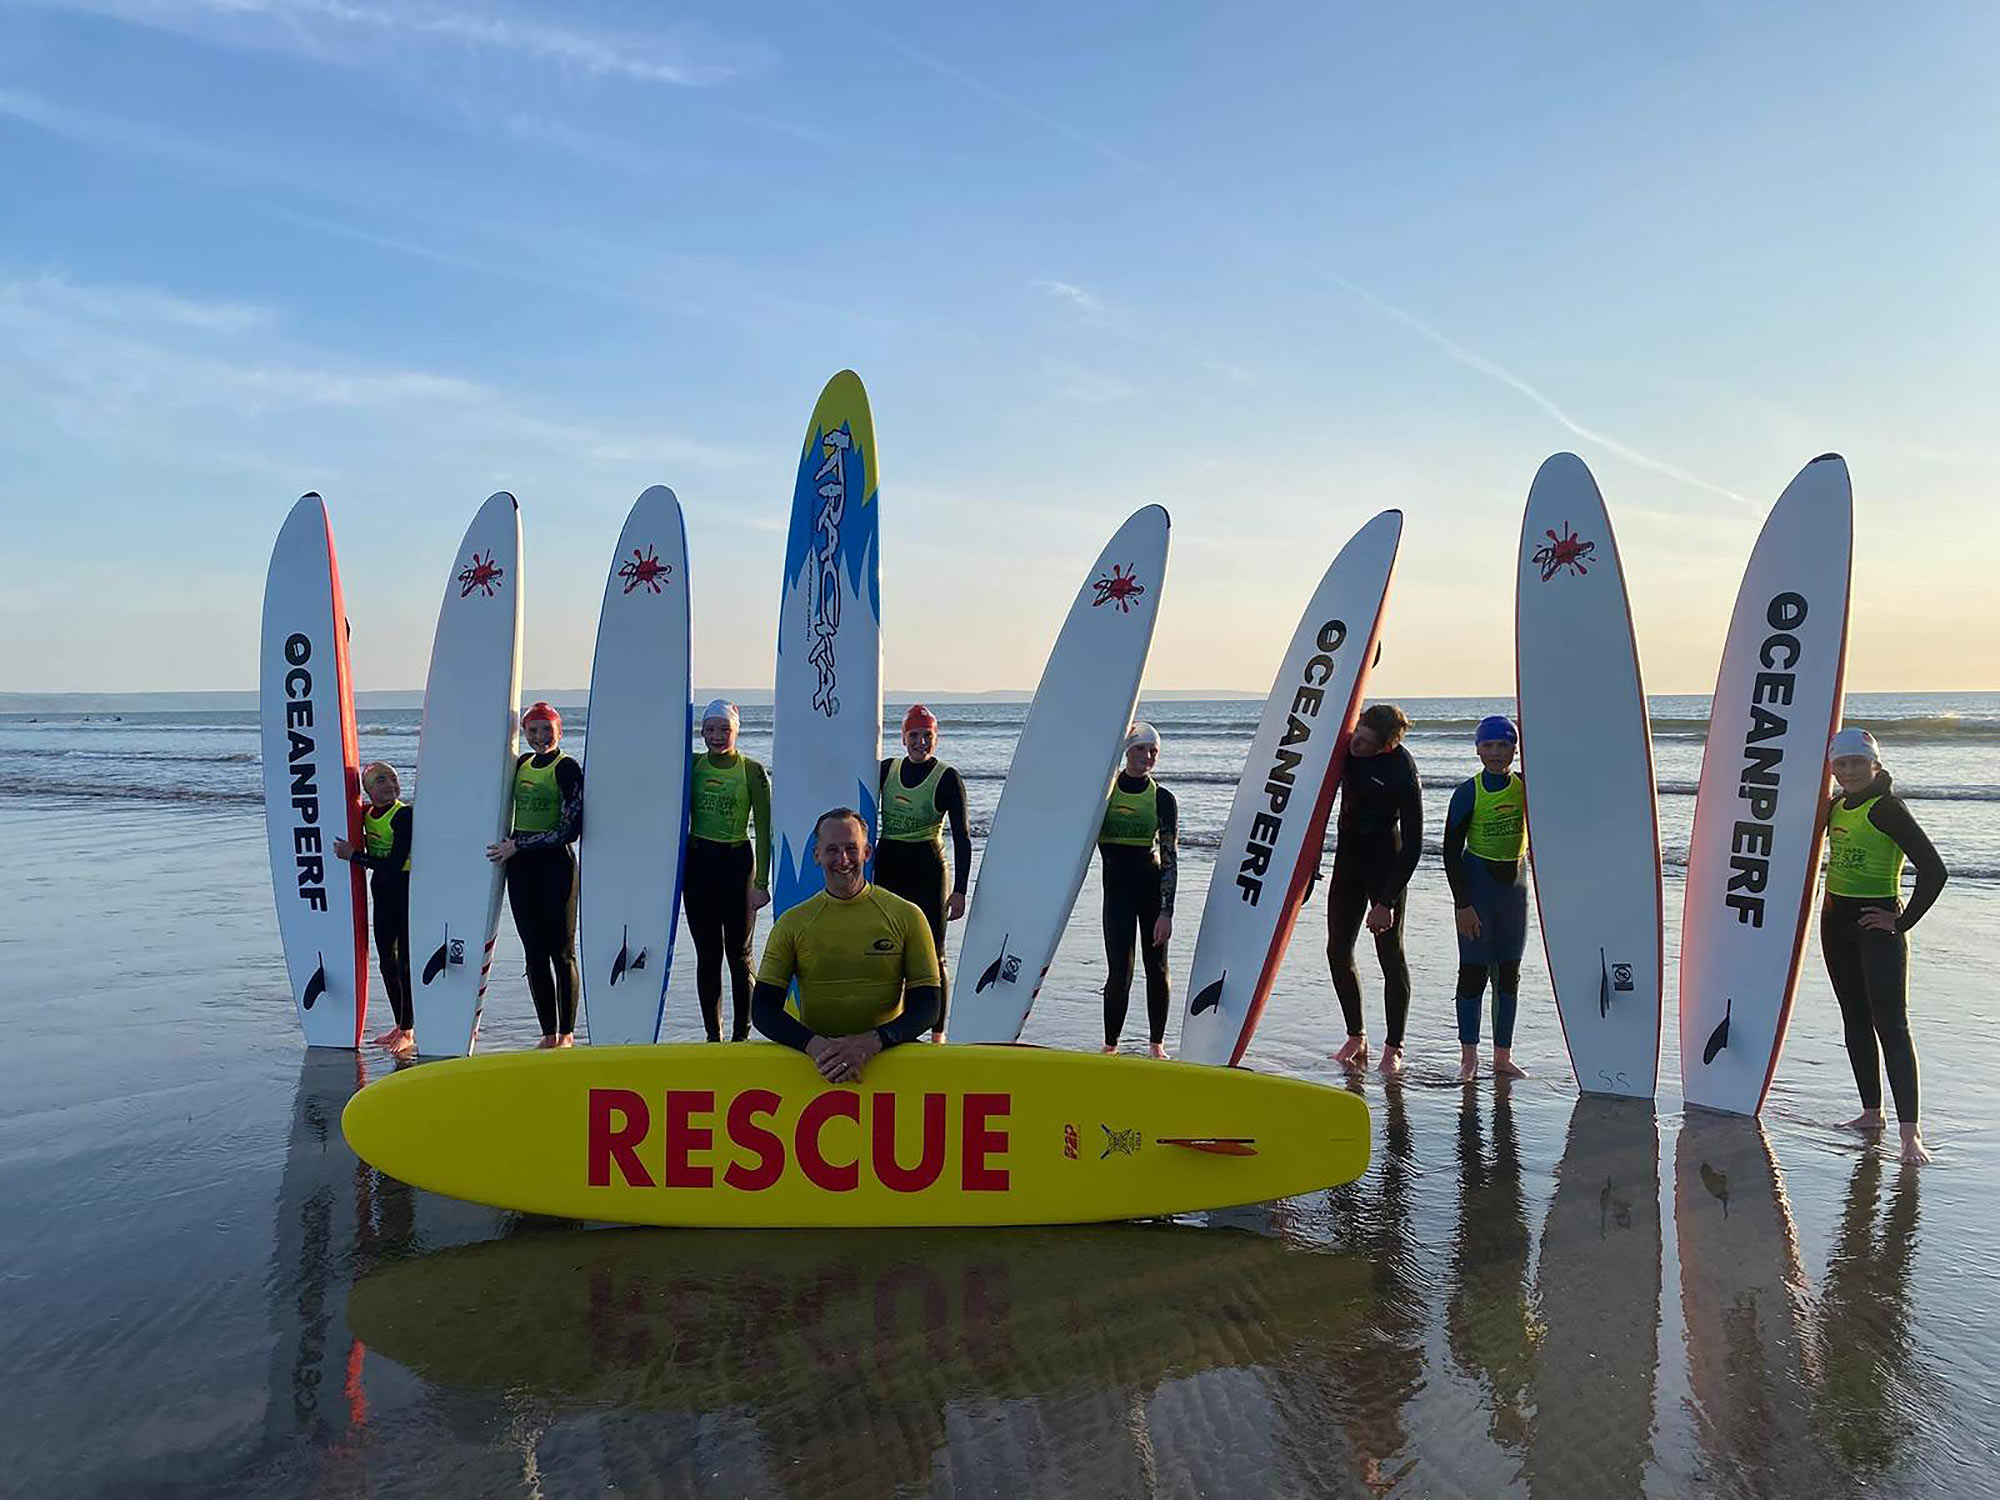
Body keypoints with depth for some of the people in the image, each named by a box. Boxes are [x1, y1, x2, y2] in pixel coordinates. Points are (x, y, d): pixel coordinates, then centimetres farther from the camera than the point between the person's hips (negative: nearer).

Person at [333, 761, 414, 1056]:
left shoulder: (404, 815, -18)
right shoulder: (366, 814, 4)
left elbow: (394, 865, -24)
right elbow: (370, 853, 17)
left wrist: (354, 855, -20)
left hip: (408, 890, -7)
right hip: (381, 890, 7)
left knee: (405, 960, -2)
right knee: (386, 961, 12)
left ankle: (408, 1031, 9)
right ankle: (400, 1025, 26)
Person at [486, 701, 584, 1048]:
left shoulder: (567, 769, -8)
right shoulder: (521, 763, 12)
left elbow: (571, 829, -14)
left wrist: (517, 845, -13)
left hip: (555, 864, -6)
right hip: (520, 867, 6)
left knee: (561, 951, -1)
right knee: (534, 952, 8)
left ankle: (567, 1033, 7)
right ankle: (548, 1033, 15)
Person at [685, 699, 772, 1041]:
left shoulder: (752, 771, -4)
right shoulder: (693, 765, 6)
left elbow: (763, 830, -5)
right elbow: (682, 817, 15)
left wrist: (761, 882, -9)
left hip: (736, 862, -3)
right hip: (697, 862, 4)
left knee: (738, 954, 0)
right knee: (707, 954, 7)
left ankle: (741, 1035, 9)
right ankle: (712, 1036, 15)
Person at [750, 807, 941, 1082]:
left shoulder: (906, 916, 4)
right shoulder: (792, 923, 7)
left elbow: (927, 1007, 0)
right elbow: (763, 1009, 3)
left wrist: (871, 1042, -20)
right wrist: (814, 1044, -18)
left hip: (889, 1052, -1)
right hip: (814, 1059, 1)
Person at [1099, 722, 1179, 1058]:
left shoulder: (1163, 799, -2)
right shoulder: (1105, 789, 1)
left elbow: (1170, 857, -6)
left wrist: (1166, 911, -14)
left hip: (1153, 888, 1)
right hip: (1117, 888, 0)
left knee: (1156, 967, 8)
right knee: (1120, 971, -7)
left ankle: (1157, 1044, 23)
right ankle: (1110, 1046, 7)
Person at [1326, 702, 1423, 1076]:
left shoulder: (1403, 775, -23)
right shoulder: (1345, 745, -6)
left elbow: (1413, 845, -20)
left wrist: (1386, 901, -22)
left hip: (1386, 864, -6)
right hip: (1347, 858, 6)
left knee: (1390, 956, -3)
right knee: (1338, 952, 6)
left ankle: (1393, 1048, 8)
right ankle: (1356, 1038, 19)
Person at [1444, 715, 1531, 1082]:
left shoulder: (1527, 787, 1)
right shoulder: (1468, 793, -9)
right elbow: (1451, 851, -8)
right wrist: (1462, 904, -12)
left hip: (1514, 884, 4)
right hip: (1476, 885, -4)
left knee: (1509, 972, 8)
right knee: (1473, 971, -2)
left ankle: (1503, 1057, 17)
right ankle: (1468, 1057, 8)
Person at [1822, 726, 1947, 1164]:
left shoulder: (1887, 808, -14)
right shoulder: (1837, 805, 8)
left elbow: (1933, 869, -18)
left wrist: (1903, 921, -15)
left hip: (1877, 925, -8)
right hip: (1836, 920, 8)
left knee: (1890, 1024, -11)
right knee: (1856, 1019, 14)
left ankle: (1910, 1133, -13)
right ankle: (1871, 1112, 25)